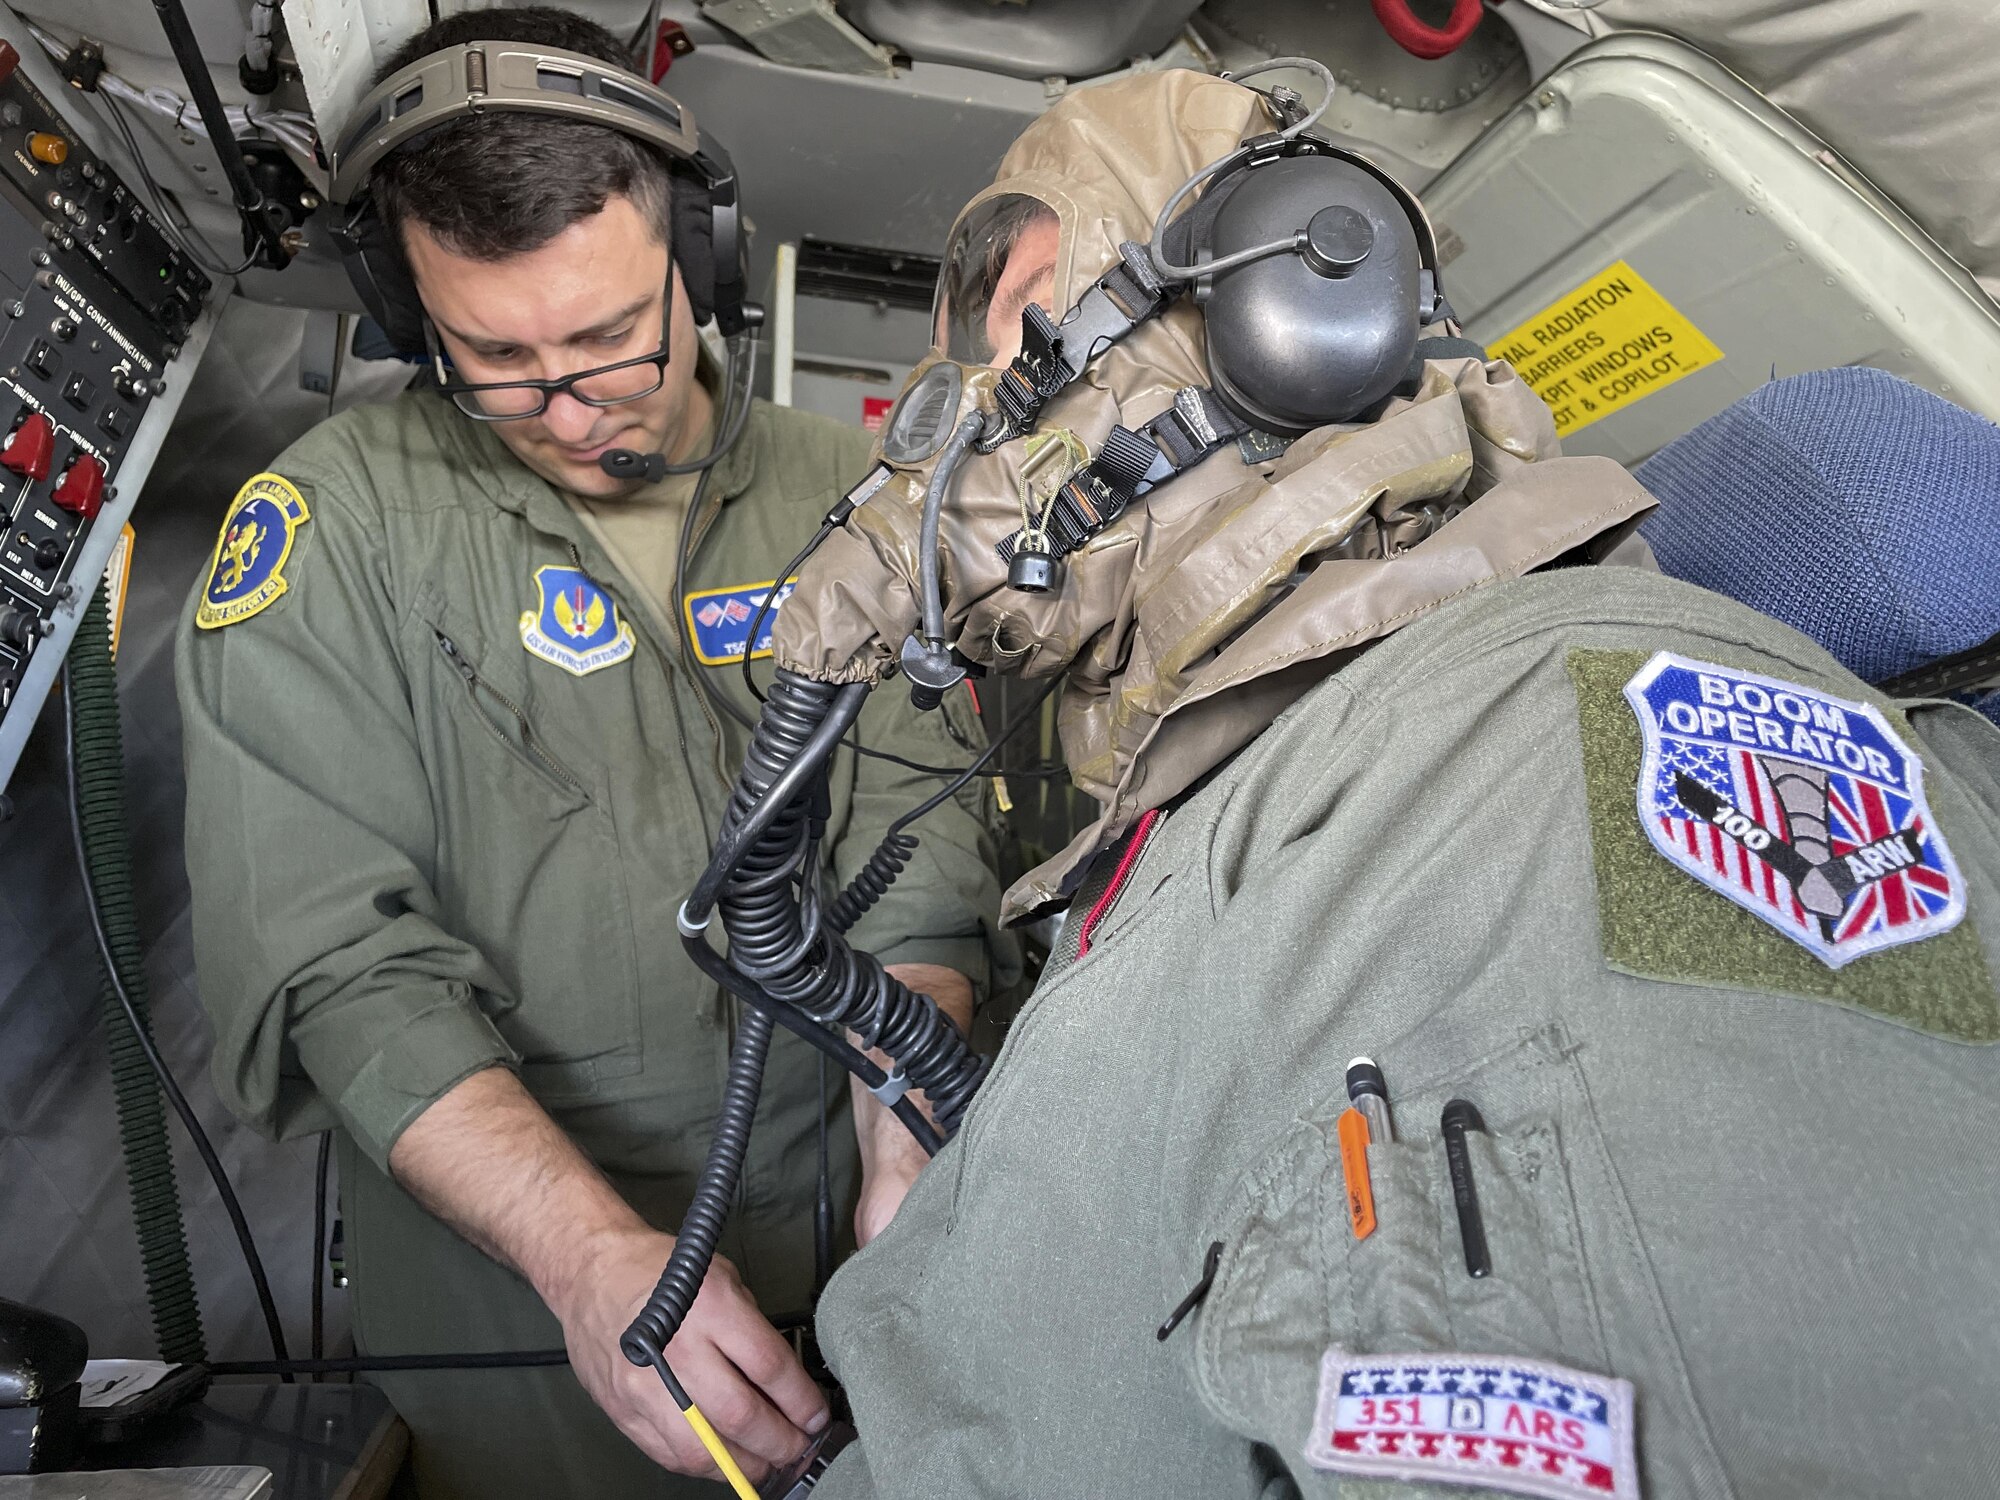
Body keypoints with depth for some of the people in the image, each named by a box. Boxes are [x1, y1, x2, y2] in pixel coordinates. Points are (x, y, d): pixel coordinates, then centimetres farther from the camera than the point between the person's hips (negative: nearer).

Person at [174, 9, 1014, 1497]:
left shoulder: (841, 488, -2)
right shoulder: (328, 528, -10)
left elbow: (918, 815, -9)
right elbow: (339, 958, -16)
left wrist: (908, 1149, -21)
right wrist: (592, 1250, -26)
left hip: (825, 1205, 3)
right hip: (507, 1253, -2)